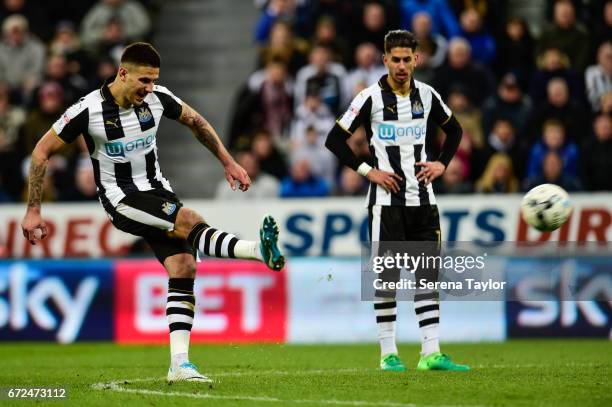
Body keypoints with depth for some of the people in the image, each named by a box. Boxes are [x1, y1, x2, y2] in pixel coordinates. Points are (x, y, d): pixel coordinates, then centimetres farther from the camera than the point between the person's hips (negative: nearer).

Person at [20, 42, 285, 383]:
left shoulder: (157, 98, -5)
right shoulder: (88, 110, -17)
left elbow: (195, 121, 15)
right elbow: (42, 152, -7)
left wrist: (228, 163, 12)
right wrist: (33, 211, -8)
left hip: (156, 189, 5)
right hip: (121, 199, -5)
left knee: (183, 268, -11)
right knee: (190, 221, -30)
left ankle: (179, 364, -11)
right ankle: (259, 250, -45)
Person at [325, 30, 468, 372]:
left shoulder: (427, 95, 6)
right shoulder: (371, 97, -6)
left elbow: (454, 129, 23)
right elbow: (335, 139, -4)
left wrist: (442, 164, 8)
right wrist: (367, 170, -10)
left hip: (423, 199, 4)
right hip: (387, 200, -4)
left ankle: (432, 353, 2)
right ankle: (389, 354, 4)